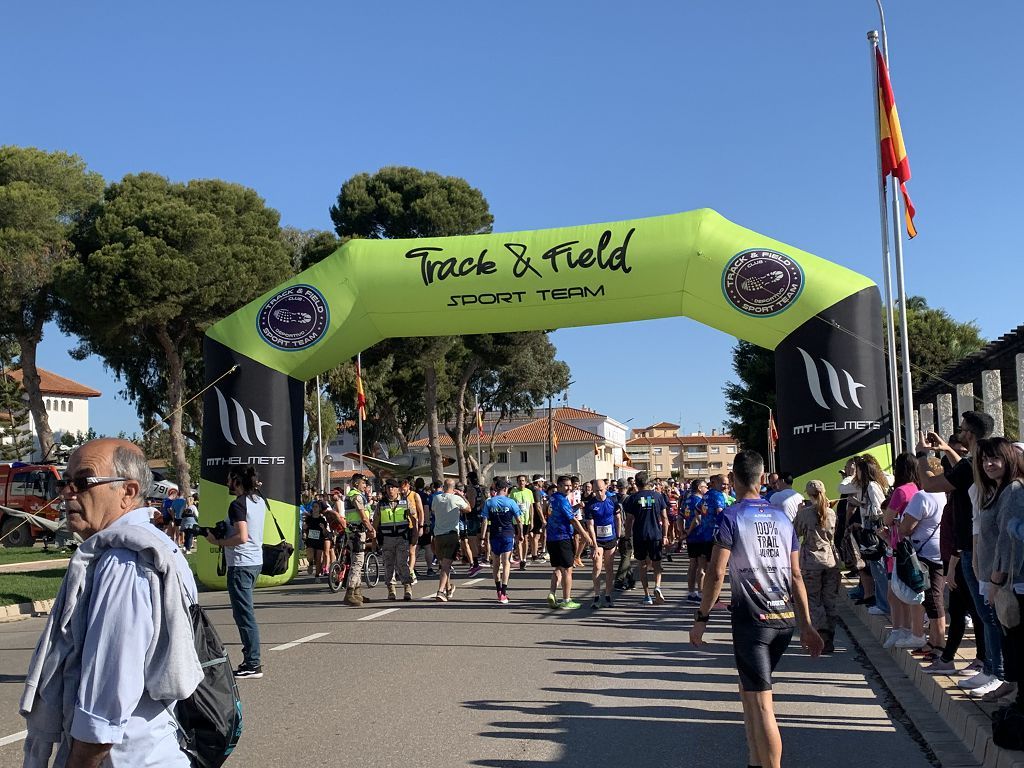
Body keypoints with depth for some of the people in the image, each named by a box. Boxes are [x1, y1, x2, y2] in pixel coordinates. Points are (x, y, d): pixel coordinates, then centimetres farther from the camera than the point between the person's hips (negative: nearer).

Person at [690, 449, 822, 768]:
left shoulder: (732, 517, -6)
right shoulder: (782, 517, 10)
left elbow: (716, 574, -12)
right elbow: (796, 576, 11)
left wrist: (701, 618, -3)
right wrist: (806, 626, 15)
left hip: (751, 618, -6)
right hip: (785, 618, 6)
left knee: (761, 704, -4)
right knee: (749, 687, 21)